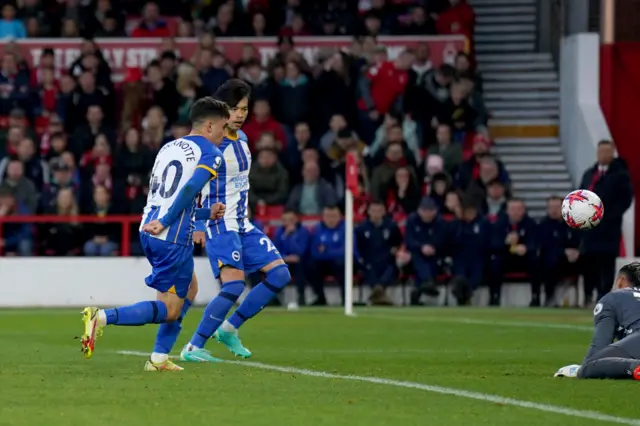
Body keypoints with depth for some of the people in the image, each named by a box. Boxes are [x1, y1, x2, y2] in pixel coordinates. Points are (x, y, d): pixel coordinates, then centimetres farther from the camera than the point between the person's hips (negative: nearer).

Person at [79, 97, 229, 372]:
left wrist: (207, 213, 26)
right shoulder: (211, 154, -2)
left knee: (189, 289, 25)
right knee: (170, 310, 0)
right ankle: (103, 317, -19)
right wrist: (164, 222, -19)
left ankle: (159, 359, 20)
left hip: (149, 232, 8)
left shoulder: (168, 148, 20)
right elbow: (190, 189, -19)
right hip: (173, 237, -8)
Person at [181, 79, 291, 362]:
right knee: (234, 284, -21)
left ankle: (229, 329, 9)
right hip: (220, 224, -9)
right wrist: (198, 226, -23)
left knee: (280, 275, 3)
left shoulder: (242, 138, 11)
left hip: (243, 224, 9)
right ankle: (193, 347, -13)